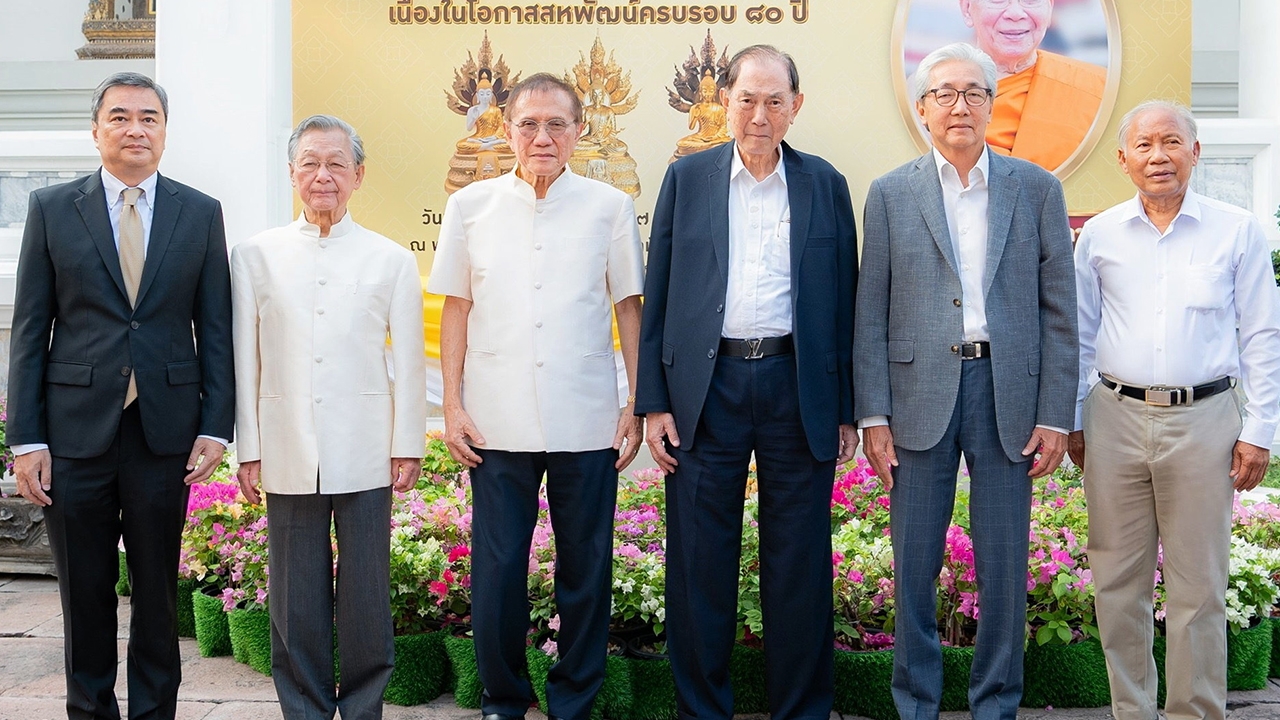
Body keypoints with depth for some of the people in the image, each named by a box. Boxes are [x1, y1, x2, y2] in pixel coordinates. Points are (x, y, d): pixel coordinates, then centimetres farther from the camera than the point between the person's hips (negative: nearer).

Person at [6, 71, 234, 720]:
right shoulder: (51, 208, 3)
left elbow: (215, 328, 6)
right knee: (84, 592, 9)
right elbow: (29, 330, 2)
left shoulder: (201, 214, 6)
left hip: (166, 429, 1)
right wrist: (26, 440, -4)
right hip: (76, 429, 0)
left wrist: (215, 426, -3)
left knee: (158, 589, 10)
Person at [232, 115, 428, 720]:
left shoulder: (392, 260, 5)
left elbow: (408, 362, 5)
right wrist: (246, 449, 3)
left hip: (366, 455, 0)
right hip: (288, 456, 1)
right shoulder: (256, 256, 7)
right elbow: (243, 359, 6)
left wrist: (407, 445, 1)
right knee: (296, 602, 6)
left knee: (366, 599, 4)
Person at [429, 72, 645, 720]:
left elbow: (629, 307, 7)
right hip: (497, 423, 0)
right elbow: (456, 309, 8)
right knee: (496, 570, 5)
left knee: (585, 570, 7)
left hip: (587, 423, 0)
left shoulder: (609, 207, 3)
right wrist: (453, 406, 3)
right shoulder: (471, 206, 5)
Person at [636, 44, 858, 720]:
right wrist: (653, 403, -1)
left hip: (799, 390, 0)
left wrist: (847, 410, 3)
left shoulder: (825, 185, 7)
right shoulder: (687, 178, 6)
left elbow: (843, 302, 7)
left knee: (799, 564, 7)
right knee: (700, 563, 5)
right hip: (706, 387, 0)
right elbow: (658, 296, 5)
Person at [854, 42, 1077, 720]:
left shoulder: (1036, 188, 6)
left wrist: (1054, 414, -2)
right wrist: (873, 415, -3)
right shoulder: (889, 194, 6)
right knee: (913, 566, 6)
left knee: (1005, 567, 6)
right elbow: (871, 314, 3)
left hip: (1008, 393, 0)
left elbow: (1058, 309, 4)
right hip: (919, 394, 0)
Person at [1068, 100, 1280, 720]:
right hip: (1116, 419, 2)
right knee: (1118, 581, 7)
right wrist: (1072, 420, 11)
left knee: (1198, 586, 2)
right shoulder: (1099, 235, 7)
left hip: (1202, 420, -2)